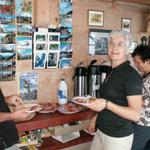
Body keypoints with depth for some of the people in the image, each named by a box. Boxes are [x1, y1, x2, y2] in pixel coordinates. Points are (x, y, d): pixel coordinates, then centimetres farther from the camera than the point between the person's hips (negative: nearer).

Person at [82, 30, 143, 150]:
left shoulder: (131, 75, -19)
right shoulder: (113, 72, 6)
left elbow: (135, 115, -22)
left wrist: (106, 104, -32)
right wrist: (97, 117, 14)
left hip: (118, 137, -7)